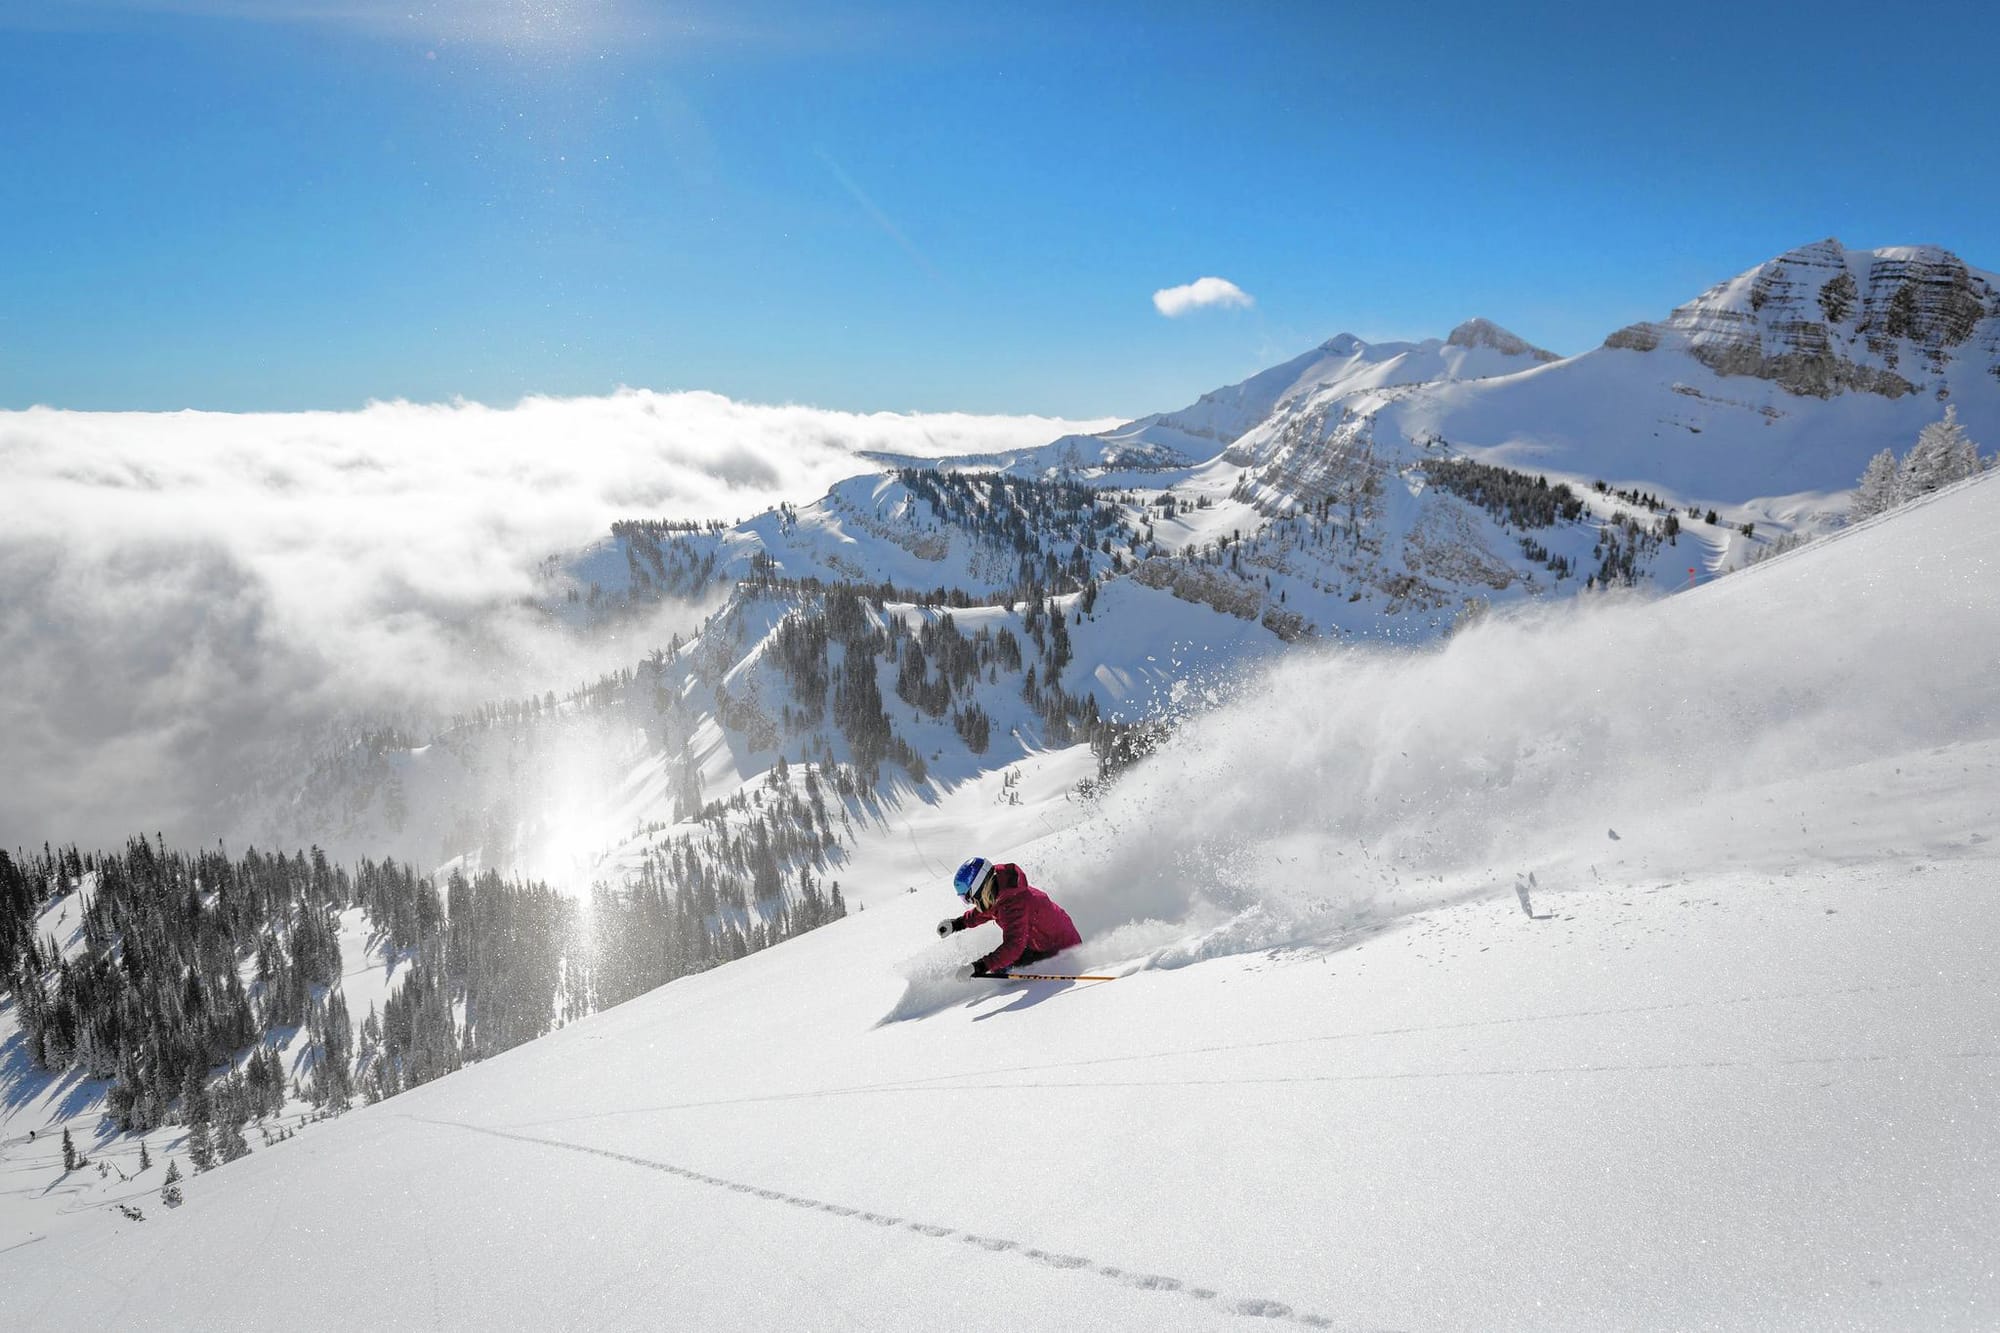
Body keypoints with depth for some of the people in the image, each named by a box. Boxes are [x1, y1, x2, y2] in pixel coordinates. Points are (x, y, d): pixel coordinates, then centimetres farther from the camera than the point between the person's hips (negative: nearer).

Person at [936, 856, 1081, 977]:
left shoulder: (1013, 903, -32)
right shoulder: (999, 886, -3)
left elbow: (1013, 946, -40)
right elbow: (985, 911, 21)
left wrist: (979, 967, -44)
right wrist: (958, 923, 14)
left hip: (1061, 949, -10)